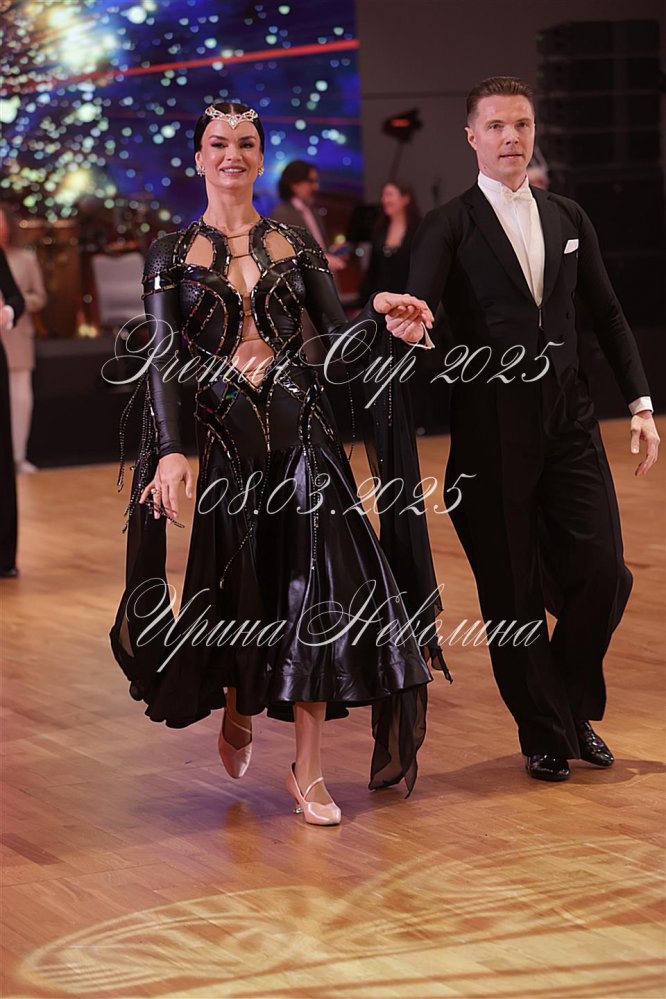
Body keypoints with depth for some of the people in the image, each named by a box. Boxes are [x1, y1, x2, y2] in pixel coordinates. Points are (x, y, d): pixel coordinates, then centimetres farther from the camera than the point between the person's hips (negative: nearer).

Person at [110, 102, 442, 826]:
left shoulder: (295, 246, 10)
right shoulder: (171, 255, 4)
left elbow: (335, 335, 4)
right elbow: (161, 359, -6)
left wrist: (381, 318, -18)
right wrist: (170, 451, -19)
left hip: (300, 432, 1)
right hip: (222, 438, -1)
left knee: (315, 585, -7)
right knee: (237, 592, 5)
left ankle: (308, 771, -1)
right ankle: (236, 712, 37)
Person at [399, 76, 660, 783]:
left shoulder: (568, 220, 13)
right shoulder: (449, 226, -1)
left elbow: (607, 314, 17)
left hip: (568, 418, 4)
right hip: (492, 427, -3)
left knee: (601, 571, -3)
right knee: (514, 591, 2)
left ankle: (578, 709, 21)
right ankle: (543, 732, 18)